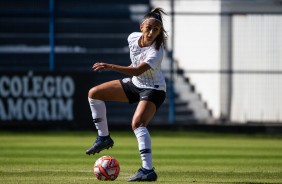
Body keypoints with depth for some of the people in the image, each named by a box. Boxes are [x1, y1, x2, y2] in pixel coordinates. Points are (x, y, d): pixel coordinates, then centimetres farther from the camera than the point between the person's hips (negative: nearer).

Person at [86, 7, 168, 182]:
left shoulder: (156, 52, -31)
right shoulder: (133, 38, -10)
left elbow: (138, 71, -41)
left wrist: (111, 67, -48)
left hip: (153, 89, -8)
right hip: (135, 83, 8)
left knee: (138, 123, -30)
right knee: (94, 94, 4)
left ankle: (148, 170, -35)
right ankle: (104, 137, 13)